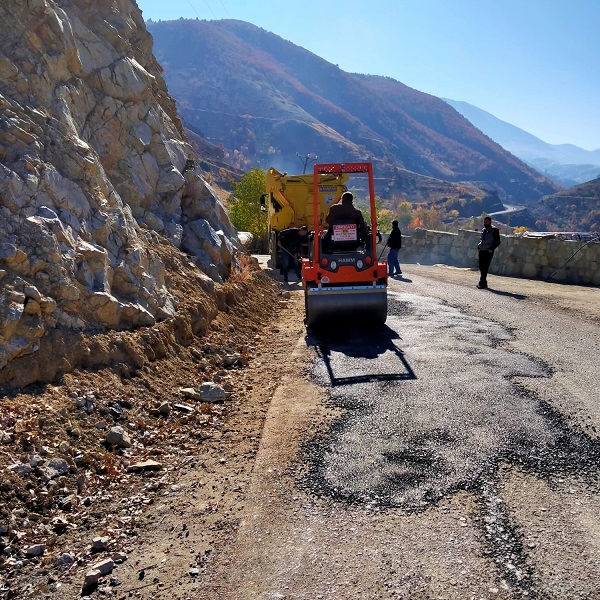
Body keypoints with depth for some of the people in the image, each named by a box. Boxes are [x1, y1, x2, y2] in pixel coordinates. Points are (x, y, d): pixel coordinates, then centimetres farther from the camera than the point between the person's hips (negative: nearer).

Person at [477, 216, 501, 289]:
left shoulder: (494, 230, -2)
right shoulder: (484, 230, 16)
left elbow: (497, 242, -4)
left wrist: (491, 249, -13)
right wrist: (479, 246, 9)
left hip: (488, 252, -6)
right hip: (481, 251, 7)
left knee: (485, 268, -10)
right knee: (481, 267, 7)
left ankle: (482, 283, -10)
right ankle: (484, 283, 17)